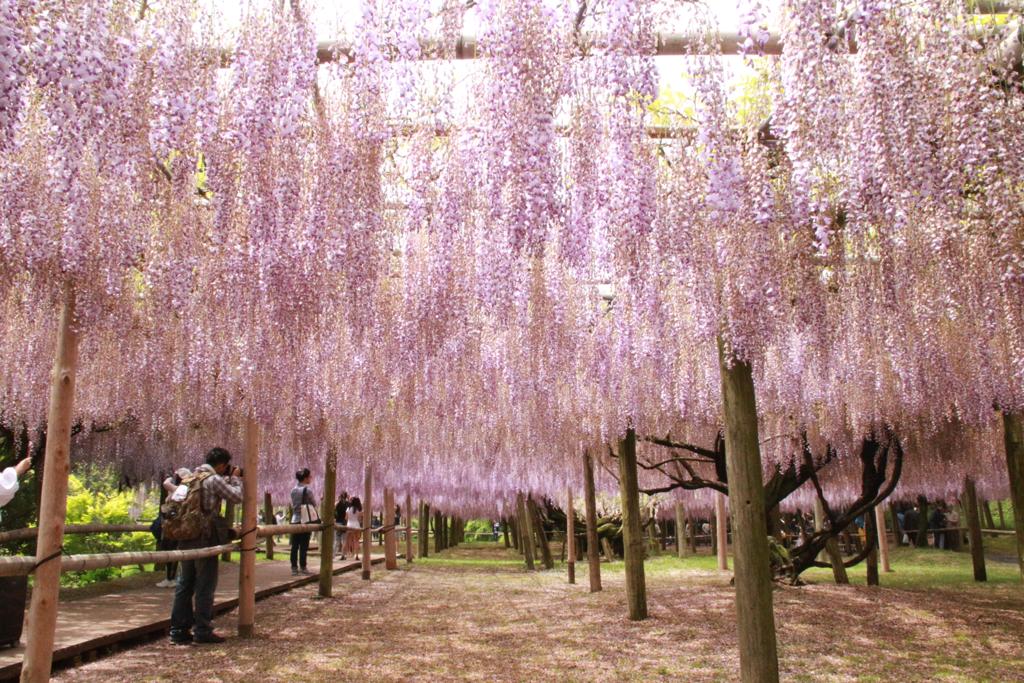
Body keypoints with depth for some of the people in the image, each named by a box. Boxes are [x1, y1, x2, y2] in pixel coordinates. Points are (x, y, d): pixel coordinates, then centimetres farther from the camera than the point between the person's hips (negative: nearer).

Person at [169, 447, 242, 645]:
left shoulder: (191, 478, 12)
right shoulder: (214, 480, -12)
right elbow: (237, 497, -8)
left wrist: (228, 478, 19)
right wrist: (235, 478, 7)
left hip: (185, 538, 8)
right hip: (205, 540, -8)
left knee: (184, 584, 12)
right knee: (205, 586, 1)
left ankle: (179, 629, 17)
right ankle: (202, 630, 6)